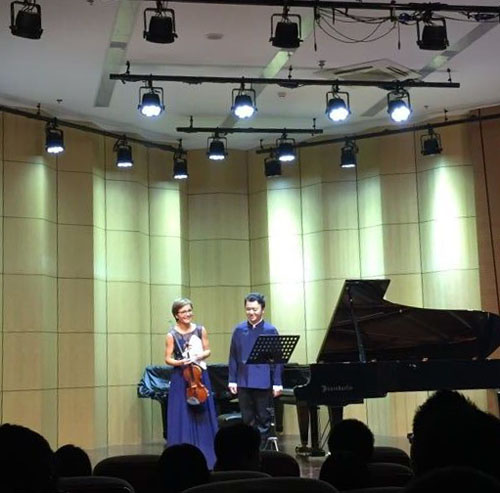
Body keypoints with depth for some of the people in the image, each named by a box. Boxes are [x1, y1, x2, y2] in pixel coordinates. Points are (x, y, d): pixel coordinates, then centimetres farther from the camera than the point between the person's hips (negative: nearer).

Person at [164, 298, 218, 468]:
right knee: (182, 418, -1)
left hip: (200, 375, 3)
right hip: (181, 378, -3)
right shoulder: (172, 335, -6)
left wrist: (201, 355, -11)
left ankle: (204, 455, 17)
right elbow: (168, 359, -3)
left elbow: (207, 351, 9)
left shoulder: (200, 330, 2)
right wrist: (180, 362, -21)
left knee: (202, 416, 7)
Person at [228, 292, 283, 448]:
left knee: (263, 419, 6)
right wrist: (232, 380, 2)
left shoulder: (271, 330, -3)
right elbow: (233, 357, 6)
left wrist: (277, 383, -8)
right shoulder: (239, 330, 5)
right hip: (244, 382, 3)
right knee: (247, 420, 11)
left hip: (264, 383, -2)